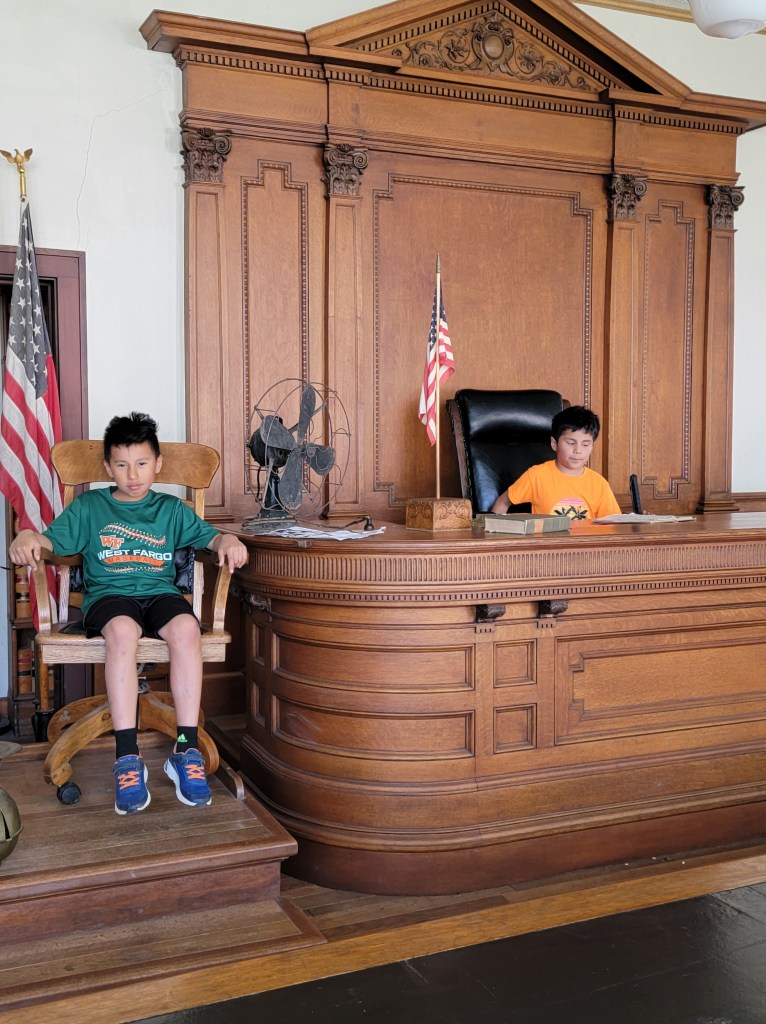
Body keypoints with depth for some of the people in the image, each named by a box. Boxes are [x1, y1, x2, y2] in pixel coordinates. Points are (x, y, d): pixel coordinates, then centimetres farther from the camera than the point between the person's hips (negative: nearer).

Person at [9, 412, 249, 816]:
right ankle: (127, 758, -37)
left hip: (160, 593, 2)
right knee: (123, 630, -38)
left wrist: (228, 540, -13)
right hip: (108, 594, -1)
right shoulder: (88, 506, 15)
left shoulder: (172, 509, 18)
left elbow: (208, 535, 10)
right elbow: (52, 540, 6)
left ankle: (187, 751, -31)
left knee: (186, 627, -34)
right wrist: (27, 538, -17)